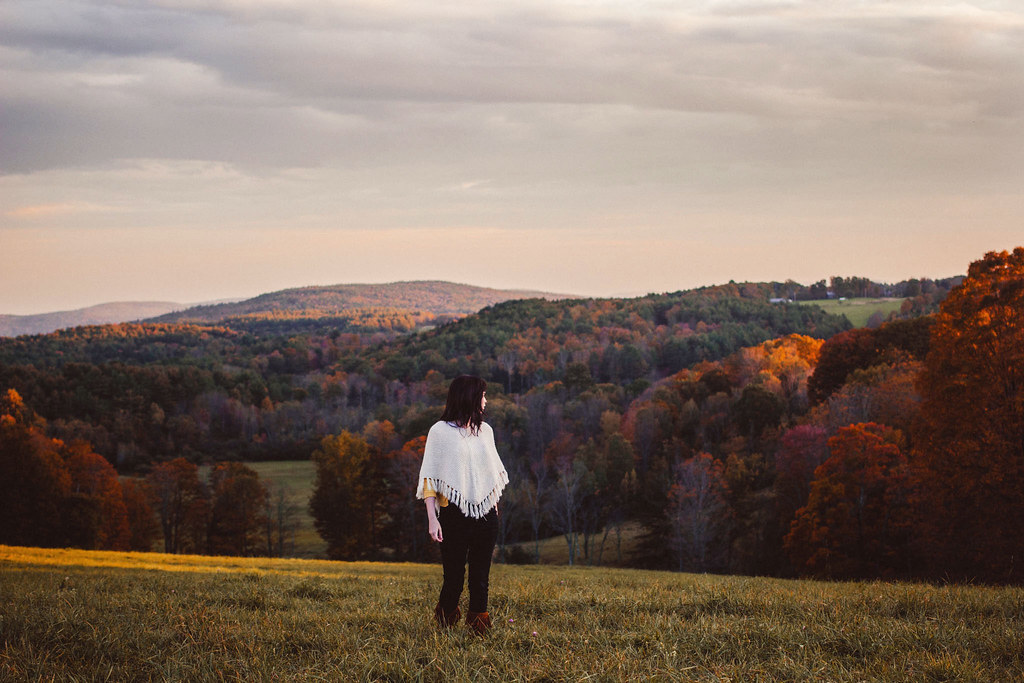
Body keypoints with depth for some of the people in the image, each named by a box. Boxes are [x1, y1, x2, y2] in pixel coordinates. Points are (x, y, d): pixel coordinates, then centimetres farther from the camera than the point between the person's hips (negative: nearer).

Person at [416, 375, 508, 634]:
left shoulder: (485, 430, 14)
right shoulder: (441, 431, -2)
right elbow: (430, 478, -5)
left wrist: (495, 508, 16)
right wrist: (432, 518, -12)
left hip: (485, 515, 5)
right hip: (455, 515, -5)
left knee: (481, 578, 4)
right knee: (454, 577, -4)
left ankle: (479, 630, 8)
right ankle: (445, 622, 14)